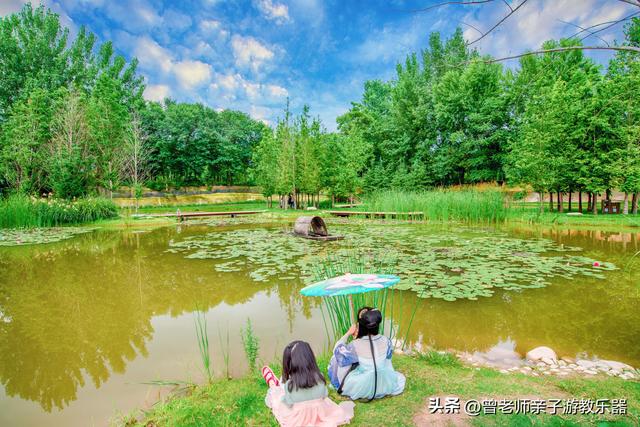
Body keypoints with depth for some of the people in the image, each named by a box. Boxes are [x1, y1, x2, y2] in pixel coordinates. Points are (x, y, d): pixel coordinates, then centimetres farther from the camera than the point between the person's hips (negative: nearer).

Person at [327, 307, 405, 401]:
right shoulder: (385, 340, -18)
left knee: (336, 360, 15)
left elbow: (338, 349, -8)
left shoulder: (356, 345, -28)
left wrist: (348, 333, 0)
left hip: (361, 388, -3)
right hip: (383, 387, 3)